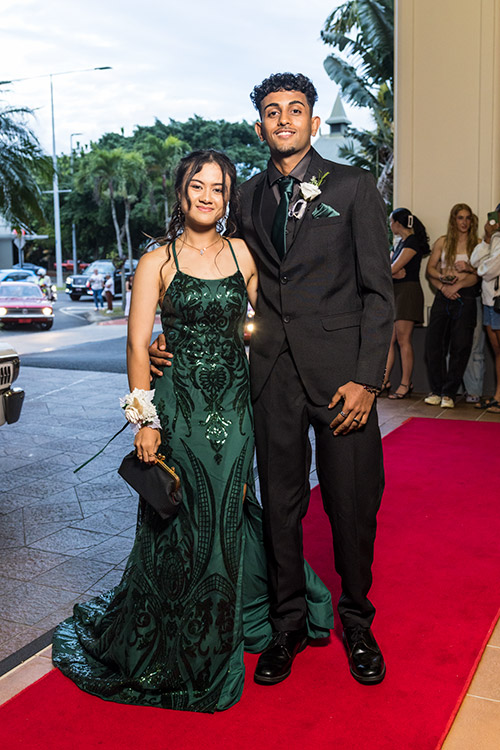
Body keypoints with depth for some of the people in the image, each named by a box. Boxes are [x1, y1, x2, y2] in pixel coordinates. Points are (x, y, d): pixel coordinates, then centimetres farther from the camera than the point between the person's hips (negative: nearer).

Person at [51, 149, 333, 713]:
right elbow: (137, 346, -7)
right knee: (184, 518, 5)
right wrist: (145, 420, -11)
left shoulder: (240, 252, 7)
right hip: (180, 404, -3)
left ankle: (222, 632, 35)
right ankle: (178, 645, 27)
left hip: (235, 403, 3)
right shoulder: (158, 261, -4)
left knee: (228, 510, 11)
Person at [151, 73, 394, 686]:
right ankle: (288, 624, 29)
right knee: (280, 504, 11)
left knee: (352, 507, 7)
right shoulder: (249, 196, 12)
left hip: (339, 373, -2)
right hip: (271, 372, 3)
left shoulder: (353, 186, 2)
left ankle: (357, 623, 29)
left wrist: (366, 379, -10)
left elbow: (378, 290, -2)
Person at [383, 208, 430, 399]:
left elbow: (393, 268, -16)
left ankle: (406, 384, -4)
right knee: (389, 339, 5)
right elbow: (391, 269, 14)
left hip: (408, 292, -9)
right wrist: (393, 273, -8)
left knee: (403, 340, -9)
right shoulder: (400, 243, 20)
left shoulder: (412, 242, -10)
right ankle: (385, 381, 8)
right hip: (395, 292, 9)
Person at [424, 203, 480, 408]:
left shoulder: (477, 244, 8)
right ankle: (436, 390, 8)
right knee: (433, 343, -4)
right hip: (443, 297, 2)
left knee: (460, 346, -4)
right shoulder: (442, 242, 12)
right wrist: (443, 283, -7)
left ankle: (449, 393, 4)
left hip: (466, 298, -1)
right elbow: (430, 269, 8)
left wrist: (468, 267, -14)